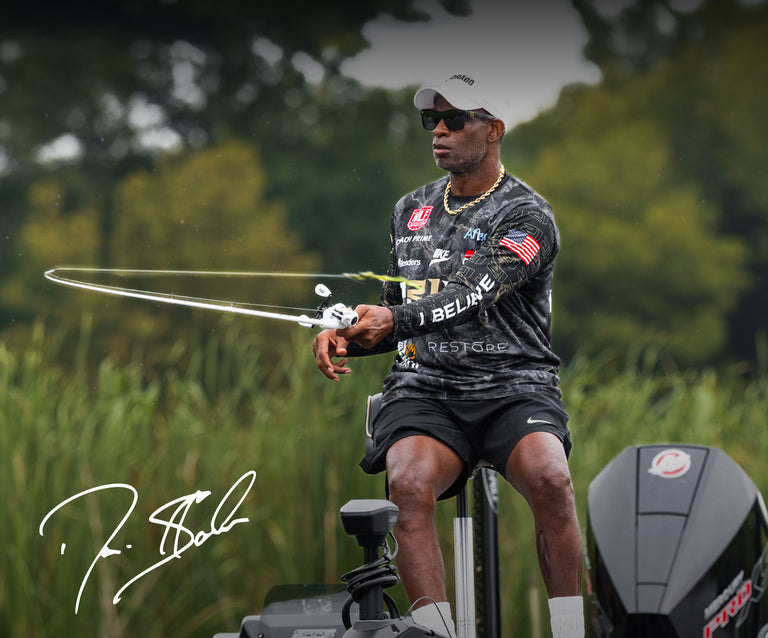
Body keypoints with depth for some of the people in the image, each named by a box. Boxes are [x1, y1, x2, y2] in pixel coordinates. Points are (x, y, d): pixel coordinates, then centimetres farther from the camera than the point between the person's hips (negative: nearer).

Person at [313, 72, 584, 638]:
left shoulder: (528, 217, -2)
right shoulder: (411, 211, 18)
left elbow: (475, 295, -19)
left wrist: (396, 319, -33)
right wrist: (346, 337, 4)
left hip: (513, 385, -3)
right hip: (425, 387, 4)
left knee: (548, 476, -34)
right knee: (409, 484, -30)